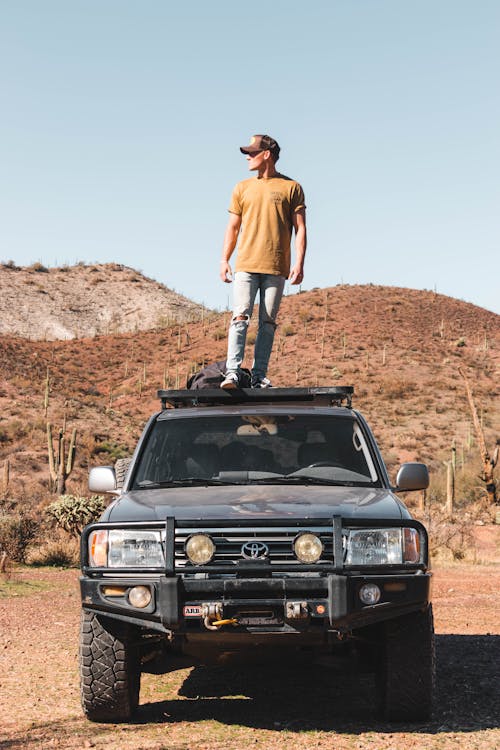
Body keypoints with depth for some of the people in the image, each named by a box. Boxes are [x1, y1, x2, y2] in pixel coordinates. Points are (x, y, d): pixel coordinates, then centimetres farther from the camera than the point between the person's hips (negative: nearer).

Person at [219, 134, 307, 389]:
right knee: (240, 317, -11)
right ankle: (232, 373, -17)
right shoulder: (242, 188, 15)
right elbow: (233, 227, 17)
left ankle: (259, 375, 3)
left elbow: (300, 228, 3)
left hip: (276, 268, -1)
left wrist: (299, 263, -7)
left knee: (267, 322, 0)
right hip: (245, 265, 1)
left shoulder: (291, 188, 6)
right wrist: (224, 260, 7)